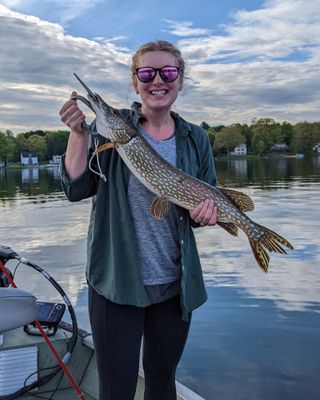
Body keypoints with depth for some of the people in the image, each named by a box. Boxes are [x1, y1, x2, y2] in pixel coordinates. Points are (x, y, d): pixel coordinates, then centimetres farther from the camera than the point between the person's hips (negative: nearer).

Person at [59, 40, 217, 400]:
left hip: (174, 284, 4)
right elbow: (76, 189, -7)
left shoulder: (196, 139, 6)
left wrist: (204, 212, -12)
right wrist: (79, 133, -20)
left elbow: (206, 201, 11)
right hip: (116, 280, -3)